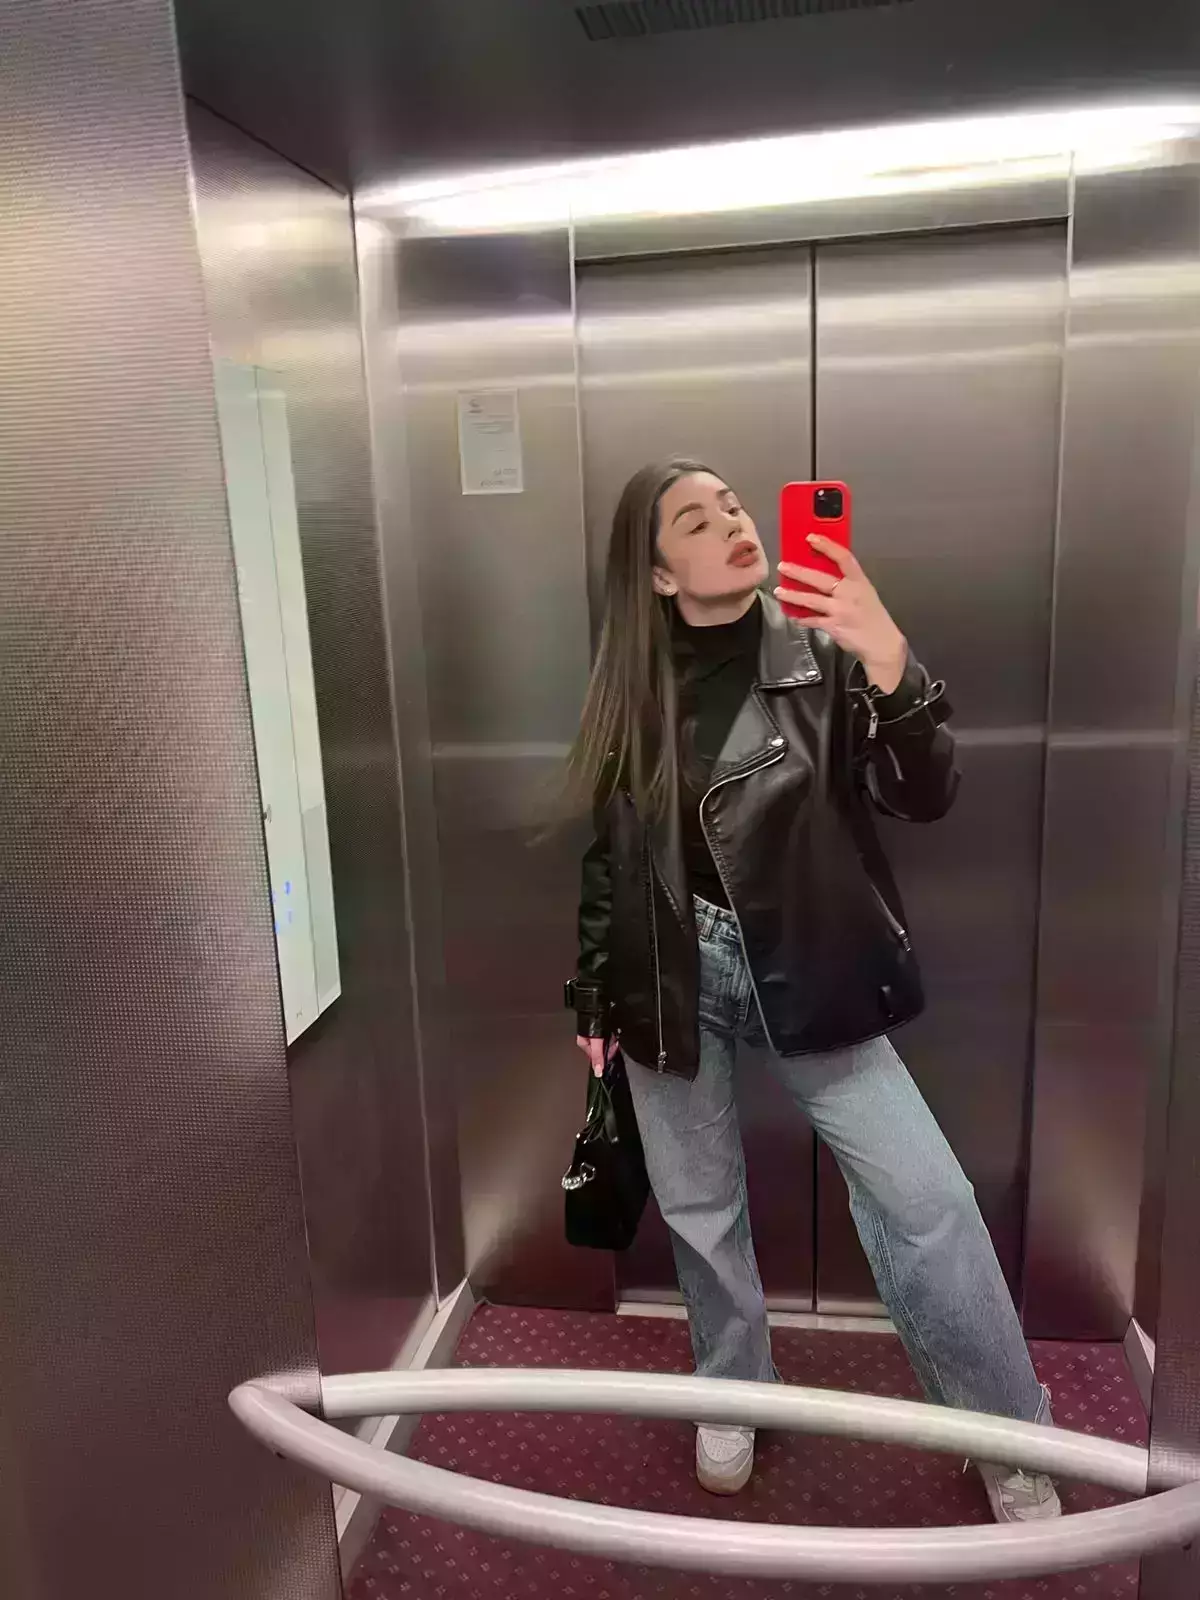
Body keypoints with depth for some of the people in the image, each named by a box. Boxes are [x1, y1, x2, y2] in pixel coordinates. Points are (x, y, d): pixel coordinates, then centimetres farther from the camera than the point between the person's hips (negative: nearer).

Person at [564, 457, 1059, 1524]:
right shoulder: (633, 694, 0)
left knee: (924, 1199, -4)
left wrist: (890, 663, -30)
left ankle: (1009, 1440, 20)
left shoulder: (820, 656, -7)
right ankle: (734, 1397, 41)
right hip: (672, 978, 2)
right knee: (698, 1205, 15)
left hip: (802, 971, -2)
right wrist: (594, 994, 10)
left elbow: (927, 797, -15)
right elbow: (608, 853, 8)